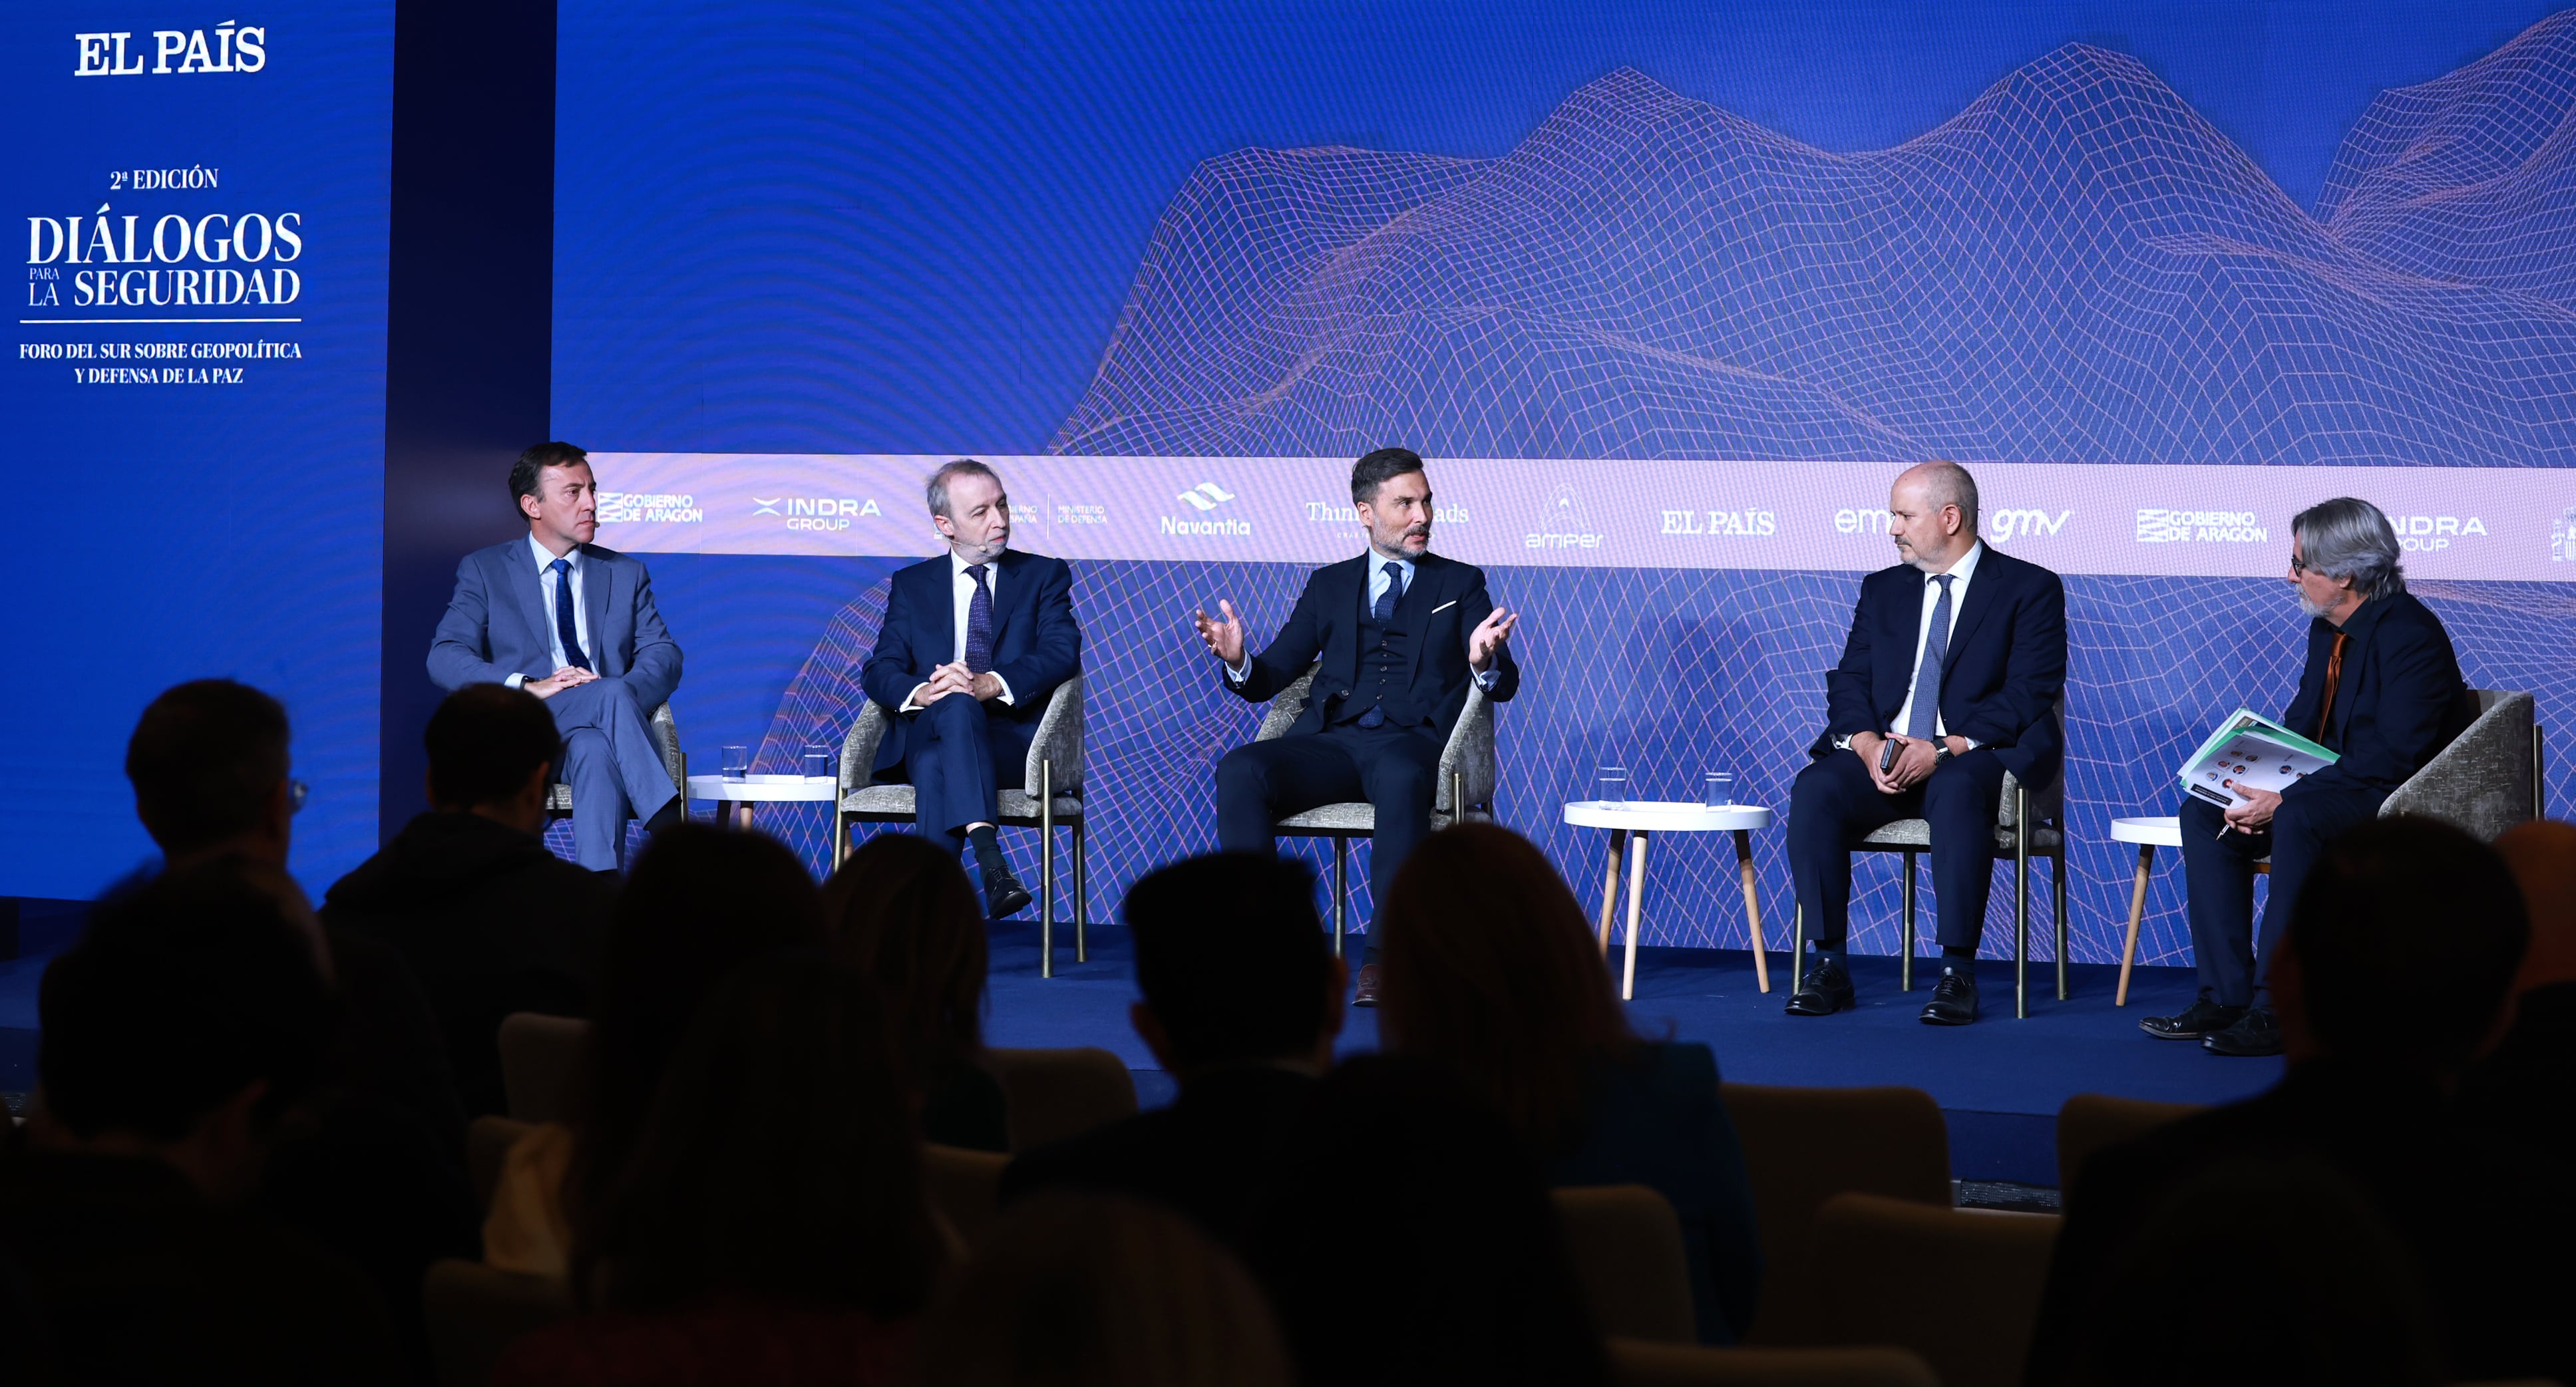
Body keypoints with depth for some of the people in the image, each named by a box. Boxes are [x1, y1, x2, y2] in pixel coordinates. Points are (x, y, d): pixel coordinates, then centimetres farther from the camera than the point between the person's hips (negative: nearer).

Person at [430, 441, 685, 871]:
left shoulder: (625, 574, 21)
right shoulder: (485, 571, 13)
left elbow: (664, 656, 9)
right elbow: (445, 658, -1)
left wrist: (621, 695, -15)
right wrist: (527, 687, -19)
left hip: (600, 731, 2)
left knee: (594, 748, -38)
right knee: (611, 694, -34)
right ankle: (673, 830, -44)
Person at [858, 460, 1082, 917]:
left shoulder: (1045, 575, 14)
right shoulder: (911, 585, 19)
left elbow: (1063, 653, -4)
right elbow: (879, 670, 6)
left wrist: (991, 684, -22)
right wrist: (920, 692, -19)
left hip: (1013, 741, -1)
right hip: (925, 736, 1)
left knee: (937, 764, -35)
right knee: (956, 707, -37)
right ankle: (989, 860, -52)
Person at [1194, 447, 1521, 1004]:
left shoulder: (1460, 583, 17)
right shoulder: (1330, 585, 21)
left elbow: (1504, 686, 6)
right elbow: (1270, 678, 16)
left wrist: (1484, 661, -19)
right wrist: (1237, 662, -8)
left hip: (1413, 743, -2)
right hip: (1330, 742, 3)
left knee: (1401, 777, -40)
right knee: (1239, 770, -28)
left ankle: (1384, 956, -37)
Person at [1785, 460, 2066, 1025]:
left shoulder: (2029, 589, 2)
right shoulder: (1882, 590, 18)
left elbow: (2029, 694, -9)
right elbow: (1849, 682, 11)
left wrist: (1944, 750, -19)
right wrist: (1868, 745, -12)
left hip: (1976, 760, -4)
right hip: (1885, 759, 4)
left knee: (1956, 792, -39)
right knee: (1815, 789, -27)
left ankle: (1957, 972, -33)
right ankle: (1829, 966, -22)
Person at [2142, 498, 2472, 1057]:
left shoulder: (2410, 634, -19)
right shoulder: (2326, 630, 10)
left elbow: (2394, 756, -27)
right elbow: (2300, 726, 14)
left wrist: (2285, 800, -29)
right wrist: (2261, 790, -7)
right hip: (2336, 790, 10)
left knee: (2300, 818, -36)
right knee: (2203, 814, -6)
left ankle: (2278, 1009, -31)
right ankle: (2225, 995, -11)